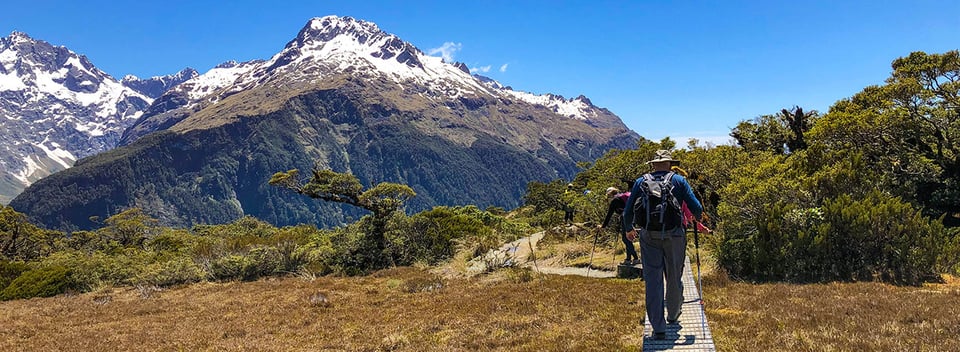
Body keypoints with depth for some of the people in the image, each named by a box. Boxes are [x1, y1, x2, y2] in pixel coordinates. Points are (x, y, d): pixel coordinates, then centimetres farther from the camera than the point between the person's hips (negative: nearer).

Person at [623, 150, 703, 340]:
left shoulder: (641, 182, 7)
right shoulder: (679, 180, 4)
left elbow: (628, 211, 6)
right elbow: (696, 208, -1)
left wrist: (629, 229, 25)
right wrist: (698, 219, 22)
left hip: (649, 236, 0)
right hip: (674, 236, 0)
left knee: (653, 281, 2)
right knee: (674, 278, 18)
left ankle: (658, 328, -1)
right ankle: (673, 316, 38)